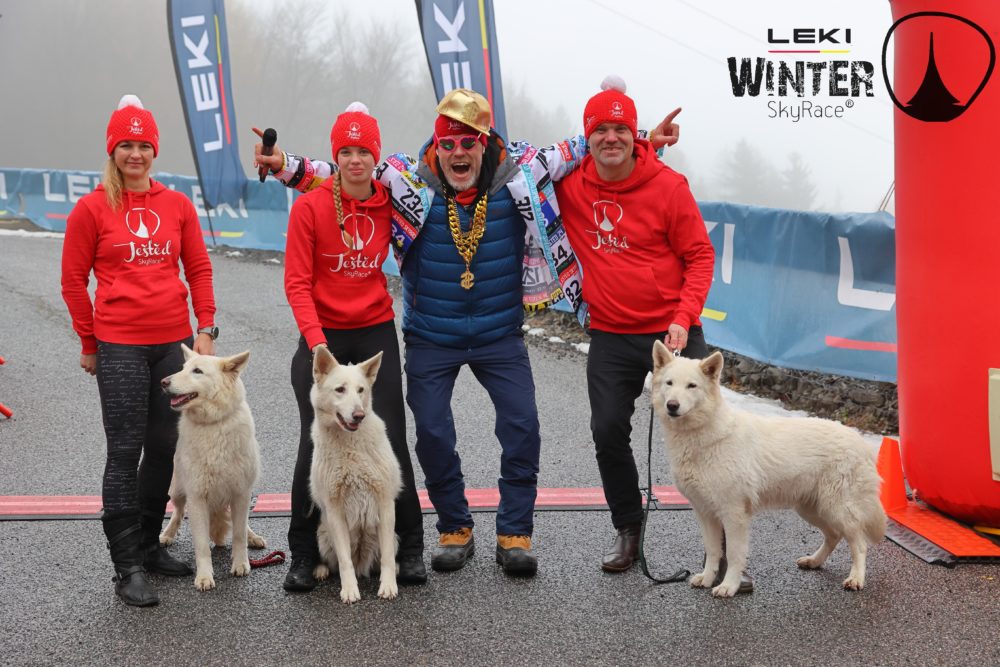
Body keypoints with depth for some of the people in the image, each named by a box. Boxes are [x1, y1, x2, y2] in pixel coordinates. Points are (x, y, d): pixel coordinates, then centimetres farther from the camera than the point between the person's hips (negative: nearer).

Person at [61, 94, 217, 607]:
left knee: (164, 448, 11)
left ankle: (149, 545, 26)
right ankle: (127, 567, 2)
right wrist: (89, 343, 3)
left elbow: (199, 270, 11)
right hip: (120, 347, -4)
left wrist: (205, 329, 5)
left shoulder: (177, 205, 6)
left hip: (174, 343, 4)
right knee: (126, 453, -3)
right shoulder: (92, 209, -3)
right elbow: (73, 281, 2)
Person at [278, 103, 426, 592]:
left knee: (390, 440, 0)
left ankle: (410, 547, 12)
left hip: (376, 333, 2)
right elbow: (297, 284, -9)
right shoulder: (309, 207, -8)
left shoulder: (390, 204, 0)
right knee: (316, 442, -2)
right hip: (322, 336, -2)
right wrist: (317, 343, -17)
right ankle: (303, 555, 11)